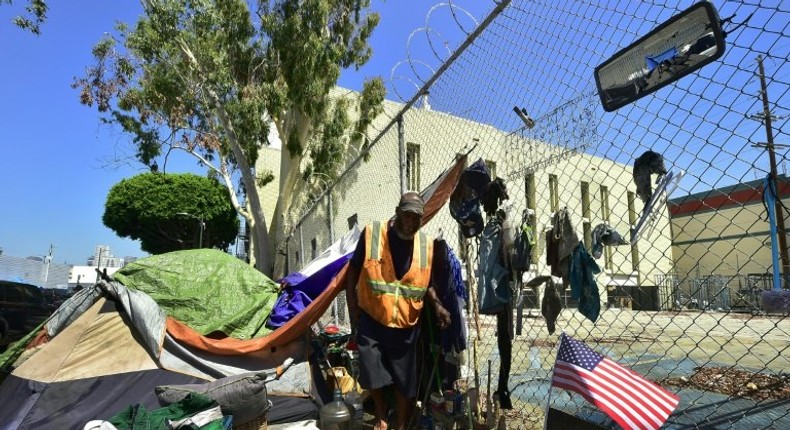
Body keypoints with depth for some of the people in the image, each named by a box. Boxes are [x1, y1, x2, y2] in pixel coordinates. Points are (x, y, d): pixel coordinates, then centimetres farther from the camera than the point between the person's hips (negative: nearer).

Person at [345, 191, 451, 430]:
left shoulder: (426, 244, -2)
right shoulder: (372, 234, -10)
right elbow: (353, 273, -3)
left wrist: (437, 305, -7)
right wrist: (353, 312, -7)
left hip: (406, 324, 2)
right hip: (371, 320, -2)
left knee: (405, 382, 9)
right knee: (372, 375, -4)